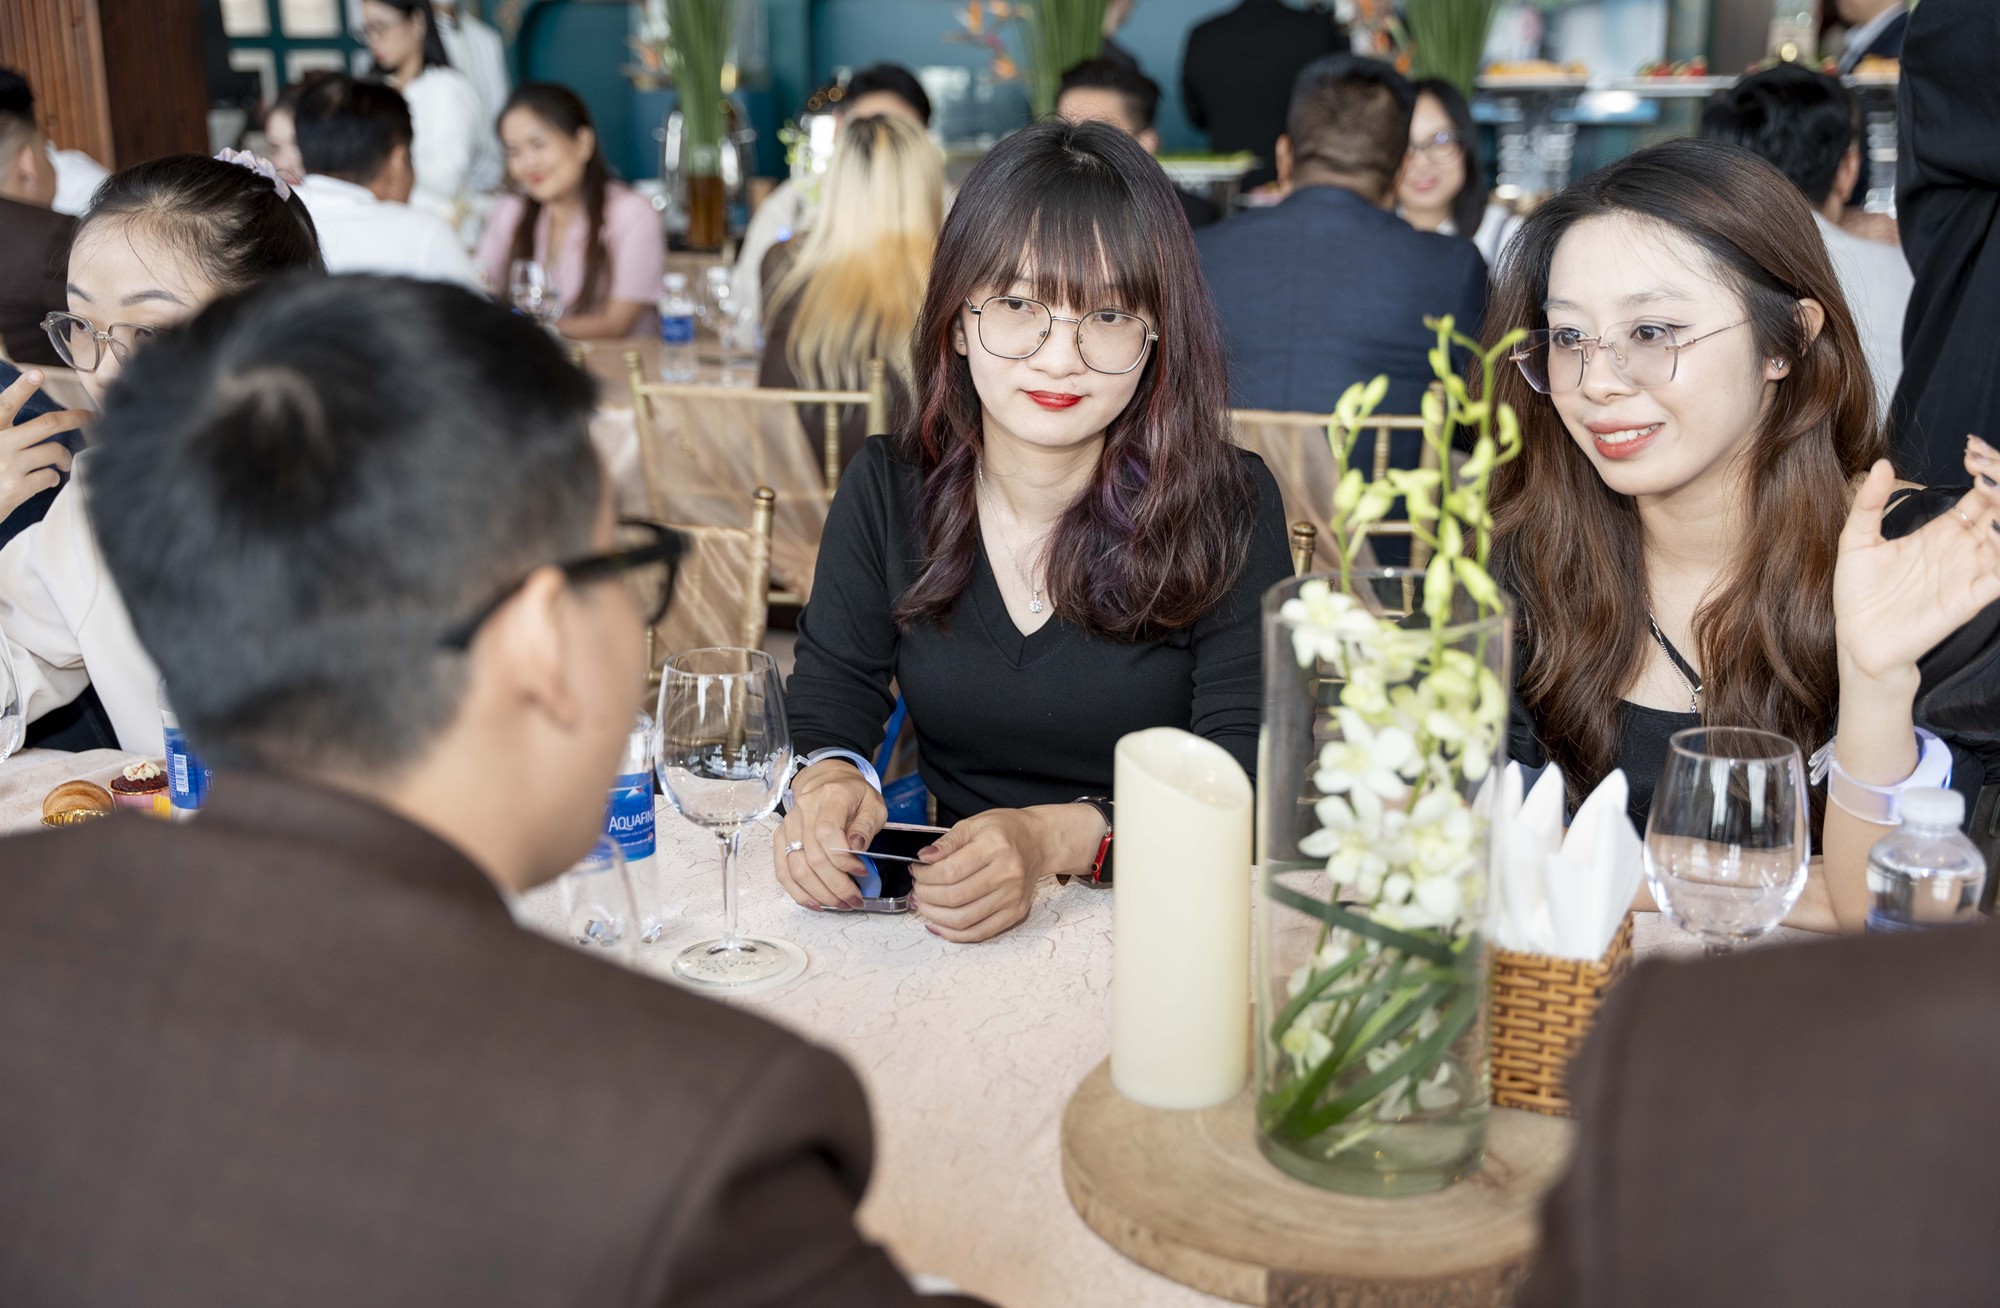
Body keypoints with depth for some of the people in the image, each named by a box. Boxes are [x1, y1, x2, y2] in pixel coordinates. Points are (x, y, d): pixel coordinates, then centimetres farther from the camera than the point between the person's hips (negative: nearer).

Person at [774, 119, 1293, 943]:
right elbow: (828, 703, 4)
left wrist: (1055, 839, -31)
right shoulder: (886, 489, 3)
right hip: (944, 927, 2)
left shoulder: (1228, 507, -6)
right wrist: (828, 780, -21)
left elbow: (1245, 776, -13)